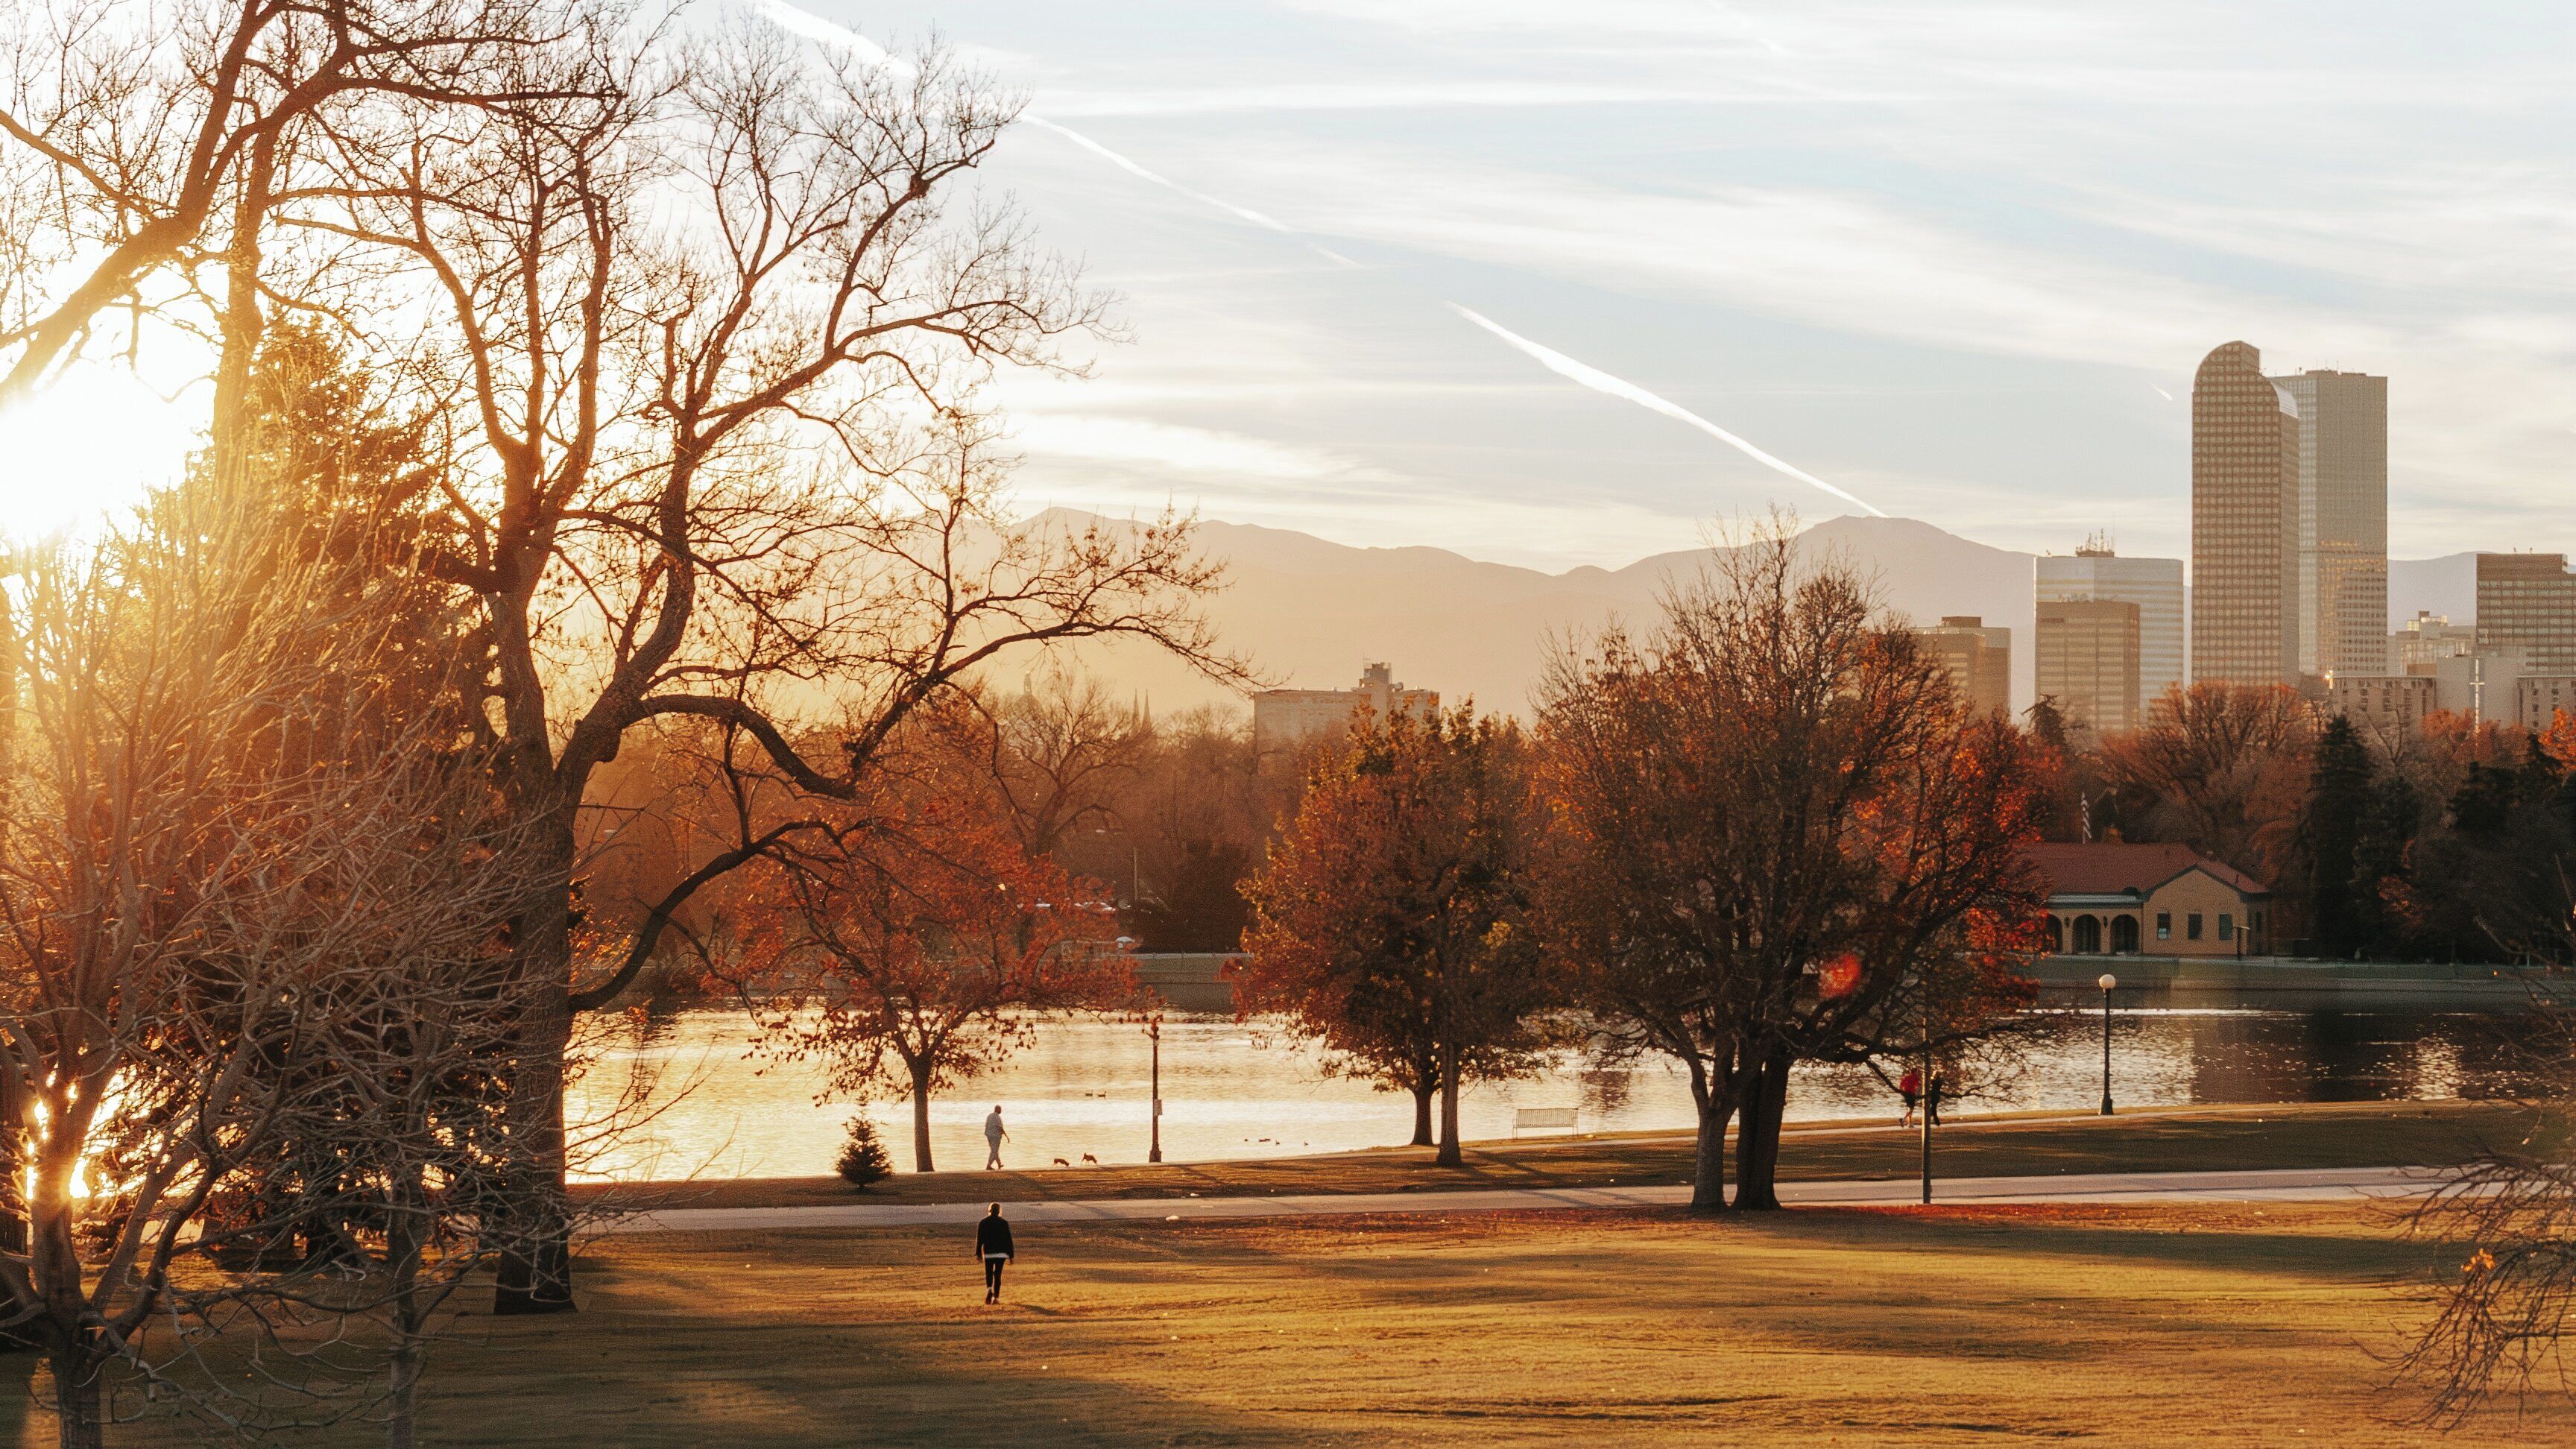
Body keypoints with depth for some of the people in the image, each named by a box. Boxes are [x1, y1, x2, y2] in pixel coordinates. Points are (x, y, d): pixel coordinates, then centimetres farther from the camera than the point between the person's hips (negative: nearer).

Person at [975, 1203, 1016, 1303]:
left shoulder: (983, 1223, 1)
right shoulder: (1004, 1223, -1)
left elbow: (979, 1239, 1)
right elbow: (1008, 1239, 0)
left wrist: (978, 1253, 8)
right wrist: (1011, 1255, 5)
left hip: (988, 1253, 0)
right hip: (1001, 1253, 0)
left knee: (988, 1274, 11)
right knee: (998, 1274, 5)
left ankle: (989, 1289, -17)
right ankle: (996, 1297, 0)